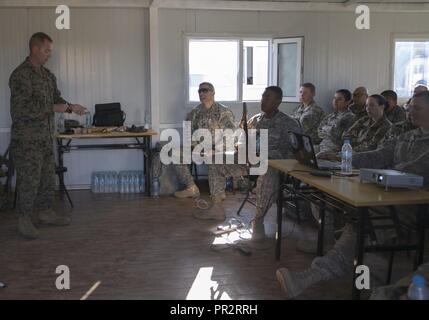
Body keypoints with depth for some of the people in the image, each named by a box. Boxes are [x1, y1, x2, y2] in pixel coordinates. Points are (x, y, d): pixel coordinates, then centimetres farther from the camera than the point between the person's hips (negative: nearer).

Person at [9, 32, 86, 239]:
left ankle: (45, 212, 28)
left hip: (46, 137, 8)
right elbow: (24, 108, -21)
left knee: (48, 177, 14)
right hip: (26, 139, -8)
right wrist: (53, 108, -16)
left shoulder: (47, 75, 12)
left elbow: (56, 98, 18)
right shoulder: (20, 75, -14)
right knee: (29, 180, -3)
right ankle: (24, 220, 9)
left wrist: (71, 107, -2)